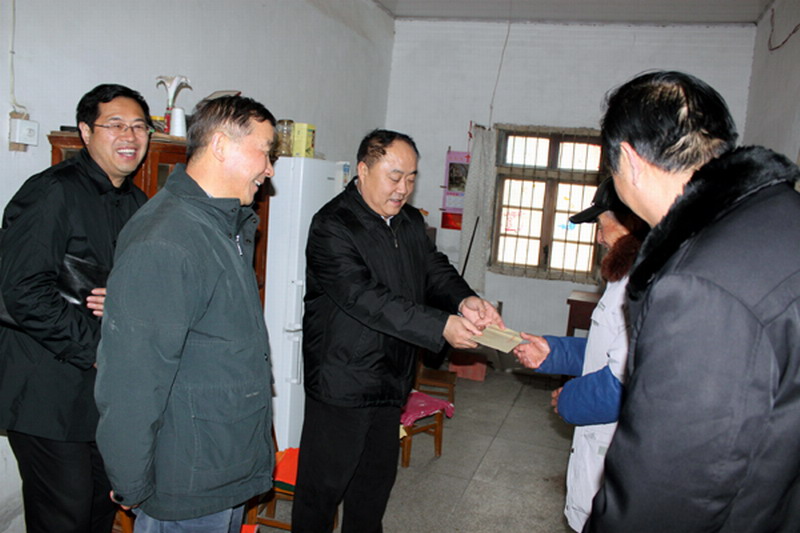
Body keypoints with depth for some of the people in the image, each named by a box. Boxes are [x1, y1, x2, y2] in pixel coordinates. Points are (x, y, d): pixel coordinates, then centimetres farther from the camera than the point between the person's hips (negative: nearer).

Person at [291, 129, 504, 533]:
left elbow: (435, 270, 3)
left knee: (377, 477, 21)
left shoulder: (411, 222, 9)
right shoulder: (332, 227, -18)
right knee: (323, 484, 6)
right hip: (341, 382, -8)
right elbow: (366, 298, -27)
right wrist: (441, 327, -31)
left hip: (391, 379, 8)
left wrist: (464, 300, -20)